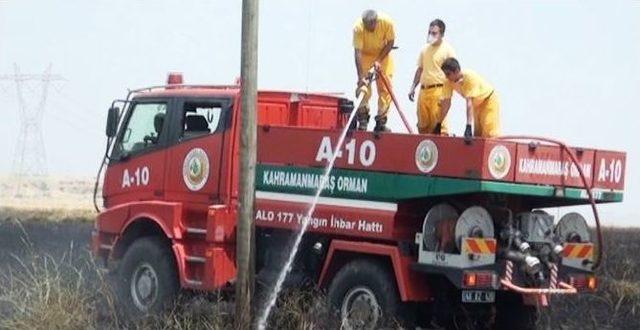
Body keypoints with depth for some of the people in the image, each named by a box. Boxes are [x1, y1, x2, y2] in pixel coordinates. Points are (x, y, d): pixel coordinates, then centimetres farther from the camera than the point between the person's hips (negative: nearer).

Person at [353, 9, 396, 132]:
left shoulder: (387, 22, -29)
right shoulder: (358, 28, -32)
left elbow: (390, 42, -14)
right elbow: (358, 53, -32)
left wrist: (379, 60, -21)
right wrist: (361, 77, -37)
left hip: (383, 54, 1)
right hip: (365, 55, -1)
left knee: (386, 88, -5)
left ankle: (381, 122, 0)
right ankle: (363, 120, -1)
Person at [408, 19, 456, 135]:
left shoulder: (448, 50, -3)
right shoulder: (425, 49, 17)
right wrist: (413, 87, 18)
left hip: (438, 90, -7)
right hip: (423, 90, 7)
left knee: (438, 124, -12)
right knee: (422, 124, 7)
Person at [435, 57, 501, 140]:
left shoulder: (470, 77, -35)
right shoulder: (449, 81, -18)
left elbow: (469, 102, -41)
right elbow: (446, 103, -10)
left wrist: (468, 127, -46)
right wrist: (438, 125, -8)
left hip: (489, 100, -7)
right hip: (477, 104, 7)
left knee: (489, 135, -16)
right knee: (477, 134, 7)